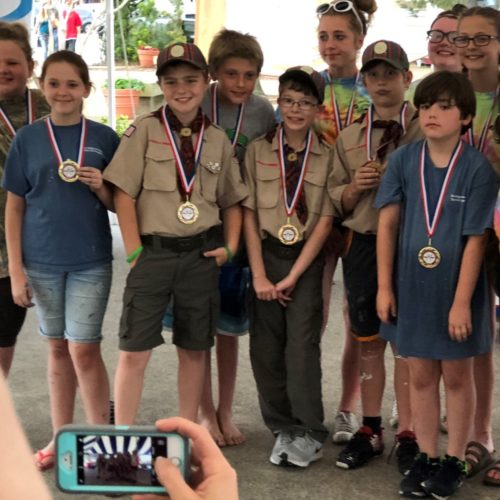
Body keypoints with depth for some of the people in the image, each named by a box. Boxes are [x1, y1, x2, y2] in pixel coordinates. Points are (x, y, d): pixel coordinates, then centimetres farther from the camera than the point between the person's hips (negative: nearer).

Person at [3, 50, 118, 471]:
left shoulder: (105, 138, 0)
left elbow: (119, 205, 6)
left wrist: (100, 188, -16)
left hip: (91, 261, -1)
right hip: (42, 261, 2)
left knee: (84, 349, -3)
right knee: (58, 347, 12)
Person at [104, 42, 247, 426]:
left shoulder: (218, 139, 8)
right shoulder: (145, 130, -1)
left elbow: (232, 200, 16)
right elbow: (124, 194, -5)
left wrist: (230, 247, 3)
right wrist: (134, 252, -10)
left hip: (202, 254, 3)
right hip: (153, 250, -3)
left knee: (195, 349, 10)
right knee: (134, 351, -4)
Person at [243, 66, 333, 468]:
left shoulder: (328, 157, -1)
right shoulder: (258, 151, 2)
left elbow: (325, 221, -4)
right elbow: (248, 214, -1)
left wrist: (293, 277, -9)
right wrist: (259, 275, -7)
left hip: (307, 260, -2)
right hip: (266, 255, 2)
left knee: (302, 344, -8)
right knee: (265, 348, 3)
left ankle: (309, 435, 2)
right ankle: (283, 430, 16)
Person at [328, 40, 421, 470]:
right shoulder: (349, 137, 11)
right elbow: (337, 202, 14)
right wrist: (355, 186, -6)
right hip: (364, 247, 4)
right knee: (369, 343, 11)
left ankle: (410, 435, 16)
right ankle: (370, 431, 23)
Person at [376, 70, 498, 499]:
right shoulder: (403, 160, -3)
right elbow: (387, 223, 0)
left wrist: (461, 301, -15)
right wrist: (384, 286, -2)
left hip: (456, 286, -3)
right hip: (413, 286, 3)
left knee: (457, 375, 11)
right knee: (421, 374, 12)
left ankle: (455, 460, 25)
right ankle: (426, 457, 26)